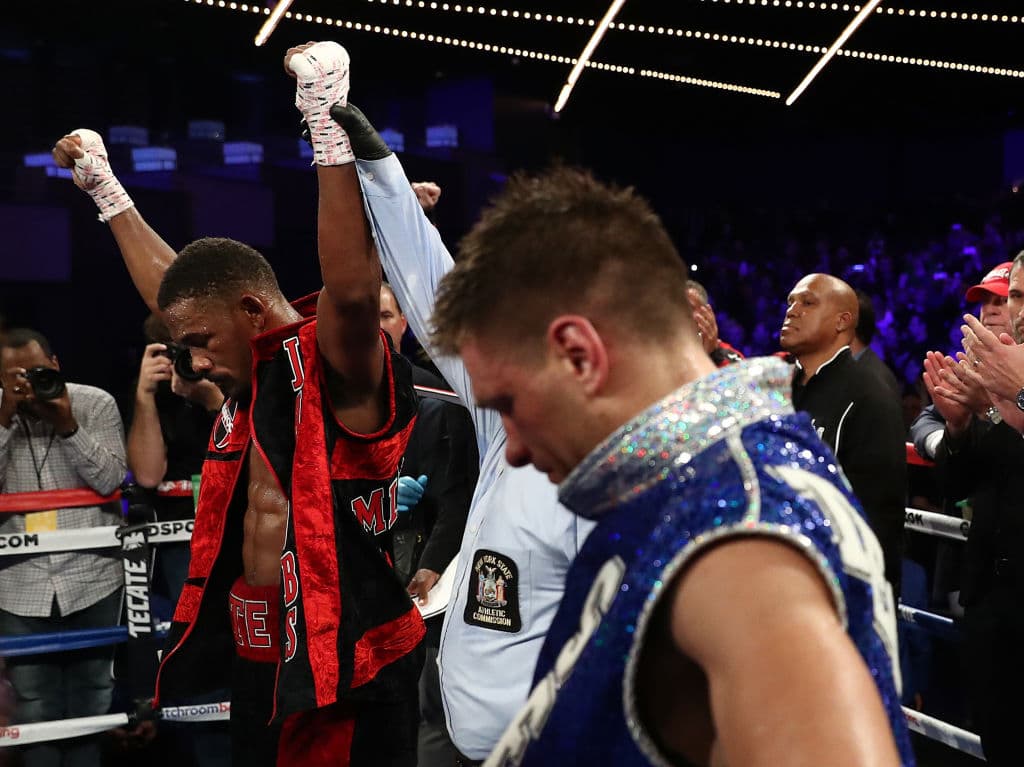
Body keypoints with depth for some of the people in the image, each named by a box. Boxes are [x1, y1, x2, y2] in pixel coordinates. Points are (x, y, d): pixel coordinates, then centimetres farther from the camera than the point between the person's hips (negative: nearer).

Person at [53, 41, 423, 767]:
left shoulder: (338, 374, -14)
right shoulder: (253, 379, 9)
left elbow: (353, 288, -35)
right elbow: (170, 287, 24)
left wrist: (329, 124, -39)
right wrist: (106, 188, 33)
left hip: (346, 677, -8)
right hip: (257, 664, 9)